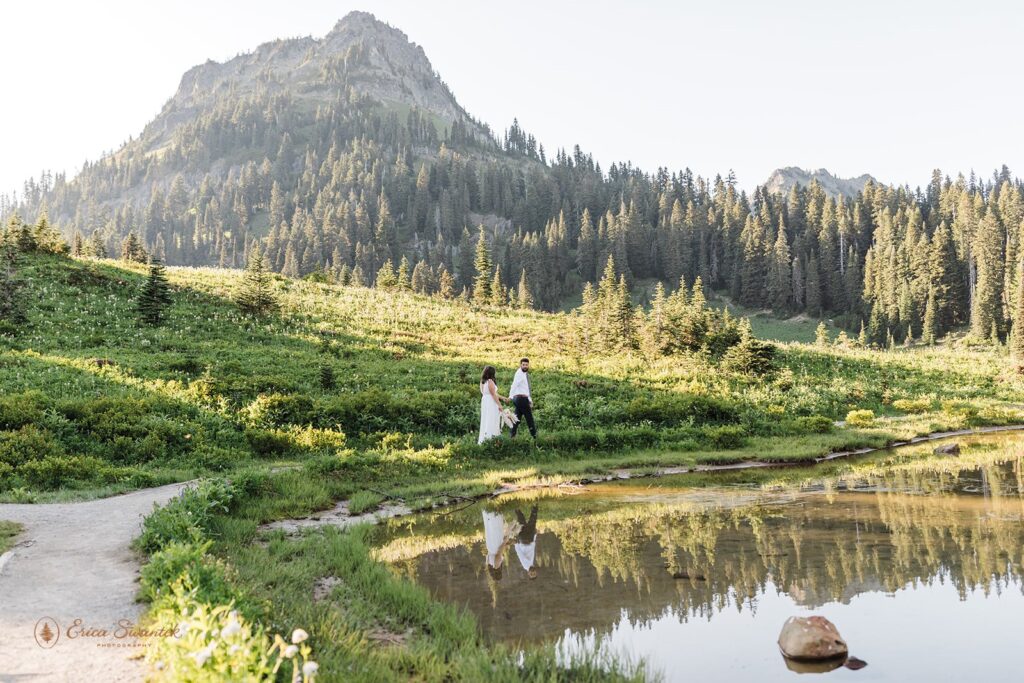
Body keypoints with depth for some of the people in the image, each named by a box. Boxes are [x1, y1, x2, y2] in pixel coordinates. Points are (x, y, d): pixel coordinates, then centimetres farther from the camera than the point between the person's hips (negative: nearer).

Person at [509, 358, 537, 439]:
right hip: (521, 398, -9)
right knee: (529, 417, -1)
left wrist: (530, 399, 25)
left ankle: (513, 436, 9)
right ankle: (534, 436, 6)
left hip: (524, 398, 9)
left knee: (517, 418, 8)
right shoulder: (519, 373, -12)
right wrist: (510, 396, -36)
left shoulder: (526, 374, 18)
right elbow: (514, 385, -25)